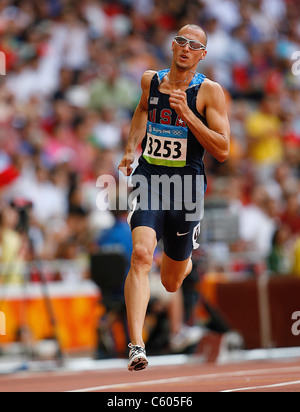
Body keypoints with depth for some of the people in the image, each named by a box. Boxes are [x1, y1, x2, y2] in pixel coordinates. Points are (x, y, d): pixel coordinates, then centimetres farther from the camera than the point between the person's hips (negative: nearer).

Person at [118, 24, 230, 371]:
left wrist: (186, 114, -20)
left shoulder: (209, 91, -6)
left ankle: (190, 240, 52)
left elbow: (222, 151, -11)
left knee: (171, 283, 13)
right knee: (141, 254, -26)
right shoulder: (150, 81, 5)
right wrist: (130, 149, 17)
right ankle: (136, 345, -31)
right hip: (149, 177, 1)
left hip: (186, 185, -1)